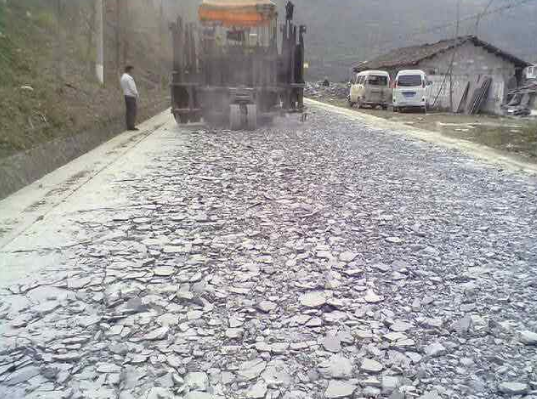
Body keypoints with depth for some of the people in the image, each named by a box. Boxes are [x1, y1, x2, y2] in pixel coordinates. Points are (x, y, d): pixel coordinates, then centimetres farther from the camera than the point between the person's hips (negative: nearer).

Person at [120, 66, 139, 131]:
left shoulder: (122, 77, 13)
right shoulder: (129, 78, -16)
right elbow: (132, 88, -19)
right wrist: (137, 94, -6)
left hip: (126, 95, 9)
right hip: (131, 96, -9)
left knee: (128, 111, 11)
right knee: (132, 111, -7)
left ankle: (129, 126, 14)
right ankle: (131, 126, -7)